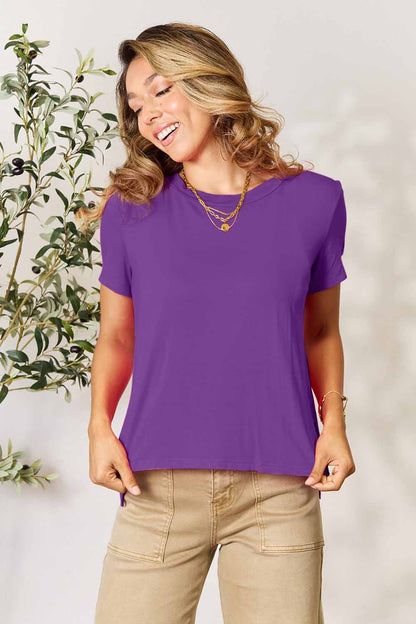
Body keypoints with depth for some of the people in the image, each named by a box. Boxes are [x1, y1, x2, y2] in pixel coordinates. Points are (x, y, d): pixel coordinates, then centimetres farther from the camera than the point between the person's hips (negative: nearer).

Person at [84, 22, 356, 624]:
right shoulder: (131, 210, 5)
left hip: (279, 488, 0)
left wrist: (334, 422, -2)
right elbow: (117, 337, 11)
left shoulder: (312, 201, 4)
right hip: (156, 485, 1)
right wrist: (100, 424, -5)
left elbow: (320, 332, 12)